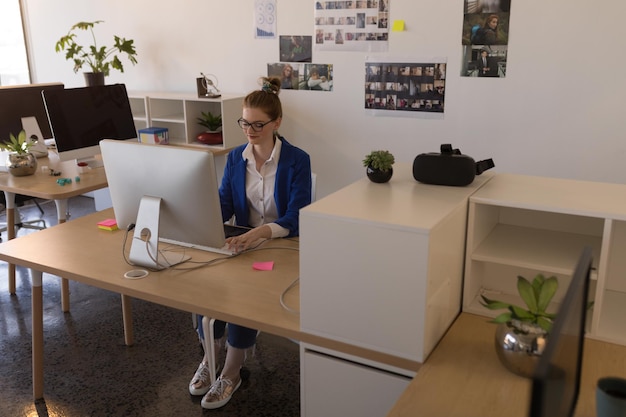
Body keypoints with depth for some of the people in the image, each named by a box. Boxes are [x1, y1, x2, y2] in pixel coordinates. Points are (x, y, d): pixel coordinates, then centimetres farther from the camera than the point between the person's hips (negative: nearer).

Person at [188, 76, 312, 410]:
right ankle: (210, 356, 3)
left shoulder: (297, 160, -13)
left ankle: (231, 373, -6)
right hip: (244, 241, 4)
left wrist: (260, 233, -41)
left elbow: (296, 219, -22)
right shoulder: (236, 157, 3)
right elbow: (223, 204, -1)